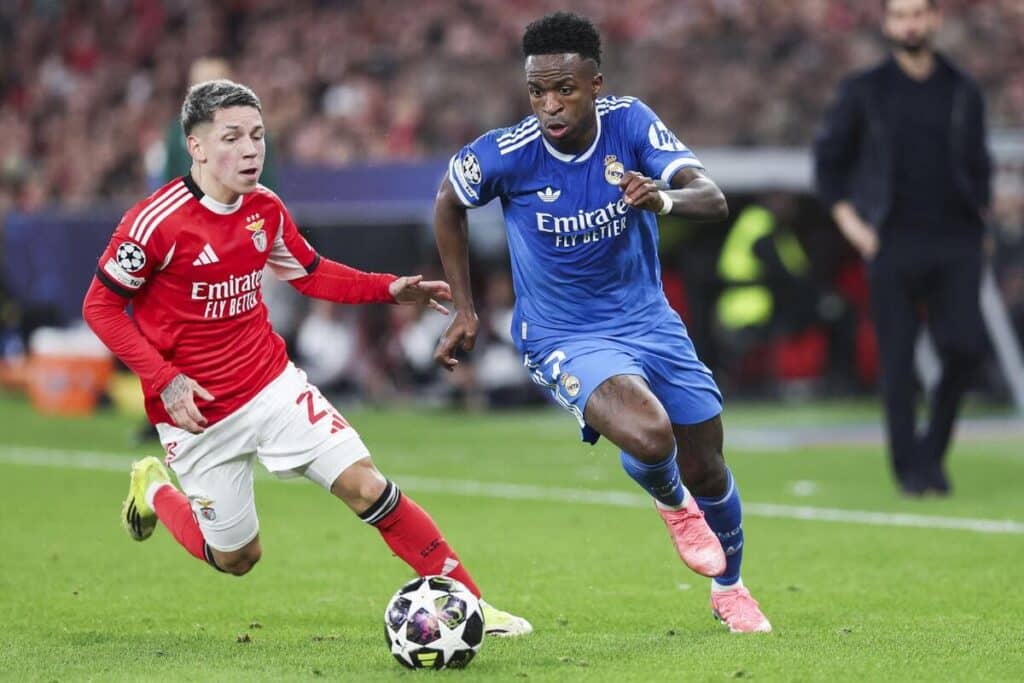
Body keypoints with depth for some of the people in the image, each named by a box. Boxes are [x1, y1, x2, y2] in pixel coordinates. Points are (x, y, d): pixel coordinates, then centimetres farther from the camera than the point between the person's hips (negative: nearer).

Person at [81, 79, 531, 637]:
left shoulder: (266, 209, -1)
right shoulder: (158, 221, -20)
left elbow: (311, 273, 16)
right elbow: (100, 307, -13)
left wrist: (388, 289, 1)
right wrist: (164, 381, -21)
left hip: (272, 385, 4)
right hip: (197, 412, -4)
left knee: (364, 484, -11)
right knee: (238, 557, 8)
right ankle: (154, 490, 38)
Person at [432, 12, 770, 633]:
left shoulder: (630, 123, -15)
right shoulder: (506, 154, -20)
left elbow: (713, 199, -23)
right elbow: (448, 204, 2)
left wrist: (664, 199, -46)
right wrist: (464, 309, 3)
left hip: (649, 320, 3)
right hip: (565, 341, -3)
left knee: (707, 470, 11)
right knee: (649, 435, -31)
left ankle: (730, 589, 42)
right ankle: (673, 504, 7)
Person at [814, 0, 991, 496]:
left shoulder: (962, 92, 11)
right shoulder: (864, 91, 5)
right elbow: (828, 157, 11)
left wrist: (978, 219, 8)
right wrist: (848, 218, 0)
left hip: (956, 244, 2)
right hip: (893, 245, -2)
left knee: (965, 348, -9)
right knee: (898, 360, -4)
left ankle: (933, 450, 12)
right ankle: (909, 468, 2)